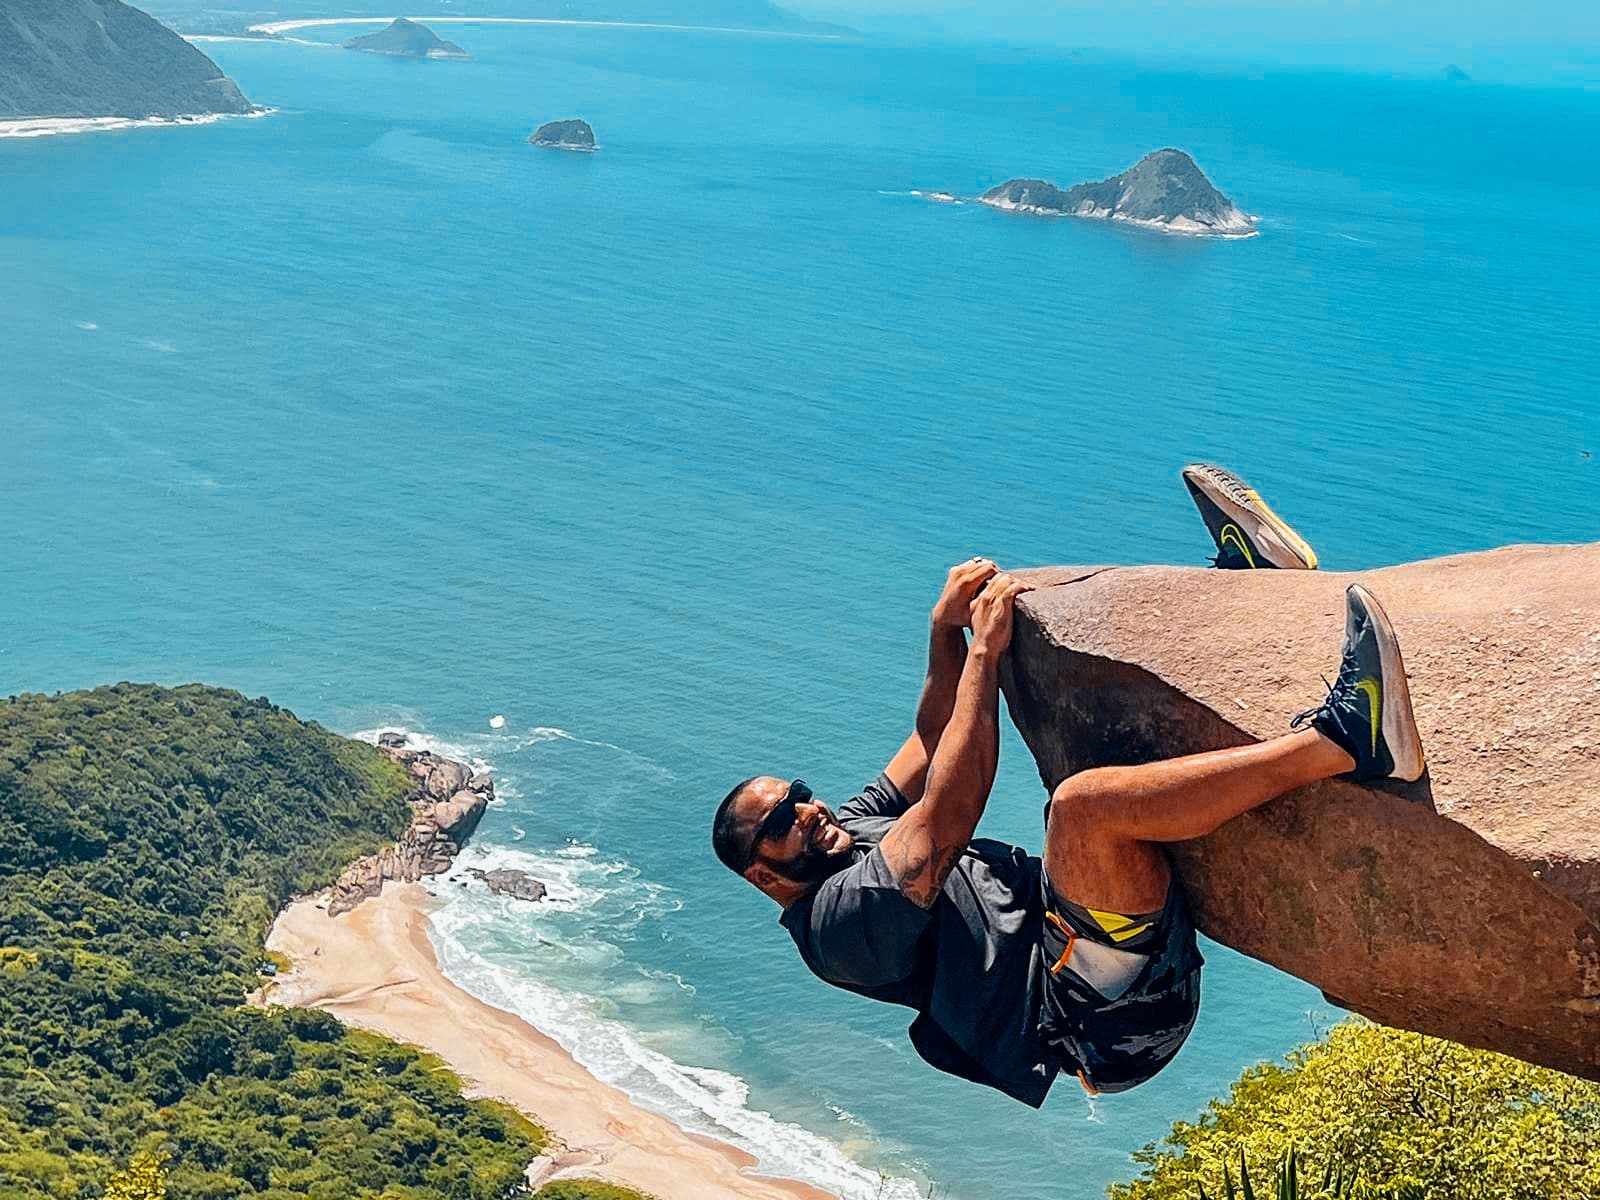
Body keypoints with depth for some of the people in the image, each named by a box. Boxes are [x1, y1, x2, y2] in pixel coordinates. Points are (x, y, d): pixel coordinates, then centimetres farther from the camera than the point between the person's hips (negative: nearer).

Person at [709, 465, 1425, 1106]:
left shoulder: (853, 828, 21)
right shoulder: (834, 922, -9)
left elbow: (934, 740, 23)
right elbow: (948, 816, -20)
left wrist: (946, 629, 4)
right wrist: (983, 650, -15)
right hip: (1109, 1014, -10)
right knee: (1083, 803, -37)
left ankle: (1250, 580, 6)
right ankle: (1344, 738, -35)